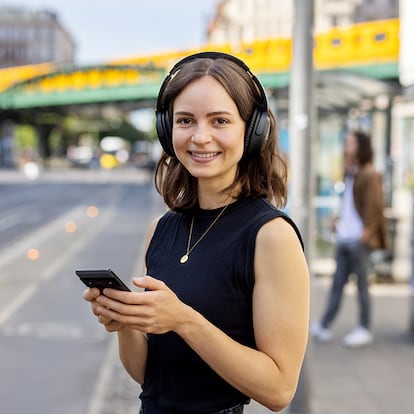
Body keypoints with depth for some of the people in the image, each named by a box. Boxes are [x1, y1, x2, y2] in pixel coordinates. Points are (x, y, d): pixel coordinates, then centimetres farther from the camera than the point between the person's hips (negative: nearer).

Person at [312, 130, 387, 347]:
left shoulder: (369, 175, -9)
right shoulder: (350, 174, 16)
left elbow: (375, 206, -14)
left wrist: (366, 232, -16)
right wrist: (341, 220, 13)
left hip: (358, 240, -8)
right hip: (344, 238, 8)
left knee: (362, 285, 2)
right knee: (337, 282, 9)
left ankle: (365, 329, 12)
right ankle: (324, 327, 11)